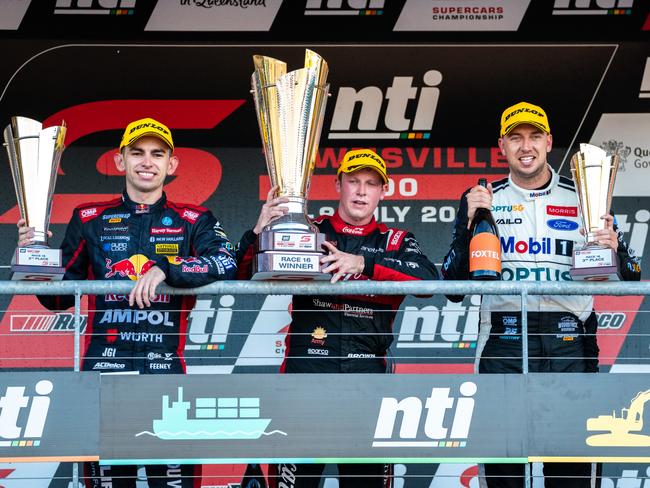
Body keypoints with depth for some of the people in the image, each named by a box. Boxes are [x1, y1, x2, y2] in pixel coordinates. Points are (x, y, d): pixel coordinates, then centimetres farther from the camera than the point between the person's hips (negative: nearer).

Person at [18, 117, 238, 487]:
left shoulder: (194, 221, 8)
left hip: (167, 372, -1)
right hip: (103, 370, 1)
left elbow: (227, 265, -12)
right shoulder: (89, 220, 12)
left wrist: (164, 267, -25)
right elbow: (60, 298, 14)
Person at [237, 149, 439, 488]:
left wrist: (363, 263, -21)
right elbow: (244, 276, 4)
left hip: (367, 379, 1)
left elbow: (429, 279, -10)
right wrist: (258, 232, -15)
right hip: (305, 371, -1)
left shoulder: (396, 242, 10)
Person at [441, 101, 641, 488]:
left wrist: (613, 249, -9)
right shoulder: (482, 201, 11)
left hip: (569, 343, 0)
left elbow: (629, 280, 13)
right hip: (504, 339, 0)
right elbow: (454, 288, 4)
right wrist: (470, 223, -7)